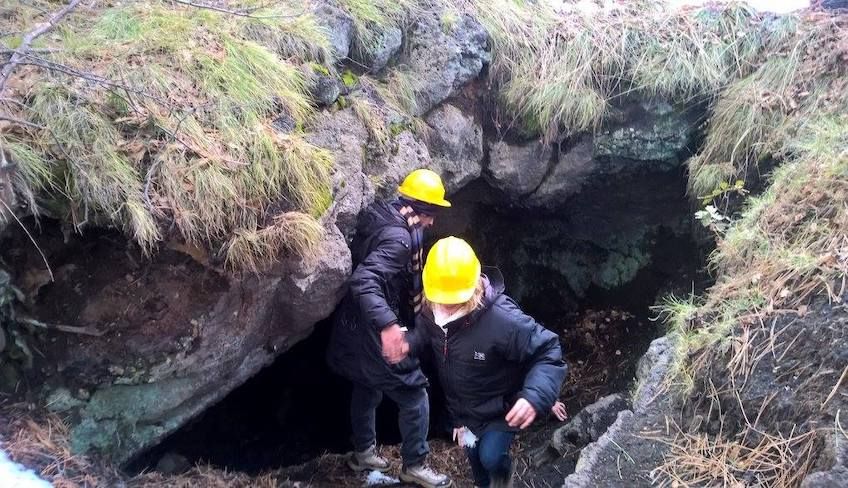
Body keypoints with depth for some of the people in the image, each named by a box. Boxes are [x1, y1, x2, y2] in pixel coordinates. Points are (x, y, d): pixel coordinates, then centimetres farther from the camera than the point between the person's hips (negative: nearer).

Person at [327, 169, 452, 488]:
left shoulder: (381, 221, 6)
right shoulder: (399, 237, -24)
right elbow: (363, 281, -37)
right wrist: (387, 324, -47)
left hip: (358, 327, 10)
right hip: (374, 334, -10)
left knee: (368, 388, 27)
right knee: (414, 396, 5)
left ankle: (363, 452, 43)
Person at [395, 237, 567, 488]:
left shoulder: (502, 320, -42)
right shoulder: (431, 311, -21)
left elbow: (548, 351, -34)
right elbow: (425, 334, 3)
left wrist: (535, 396, -50)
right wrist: (408, 344, -22)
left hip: (501, 409, -5)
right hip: (464, 408, 5)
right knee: (474, 455, 24)